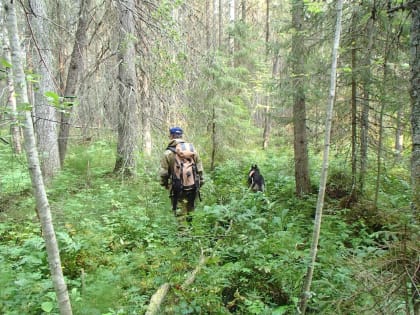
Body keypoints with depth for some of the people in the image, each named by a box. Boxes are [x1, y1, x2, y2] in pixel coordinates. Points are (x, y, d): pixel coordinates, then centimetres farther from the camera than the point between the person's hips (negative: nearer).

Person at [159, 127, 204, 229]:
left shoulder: (168, 153, -6)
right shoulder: (193, 150, 3)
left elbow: (163, 172, -2)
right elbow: (200, 169, 6)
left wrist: (164, 184, 14)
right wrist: (200, 182, 15)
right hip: (192, 187, 3)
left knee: (180, 212, 6)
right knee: (190, 210, 17)